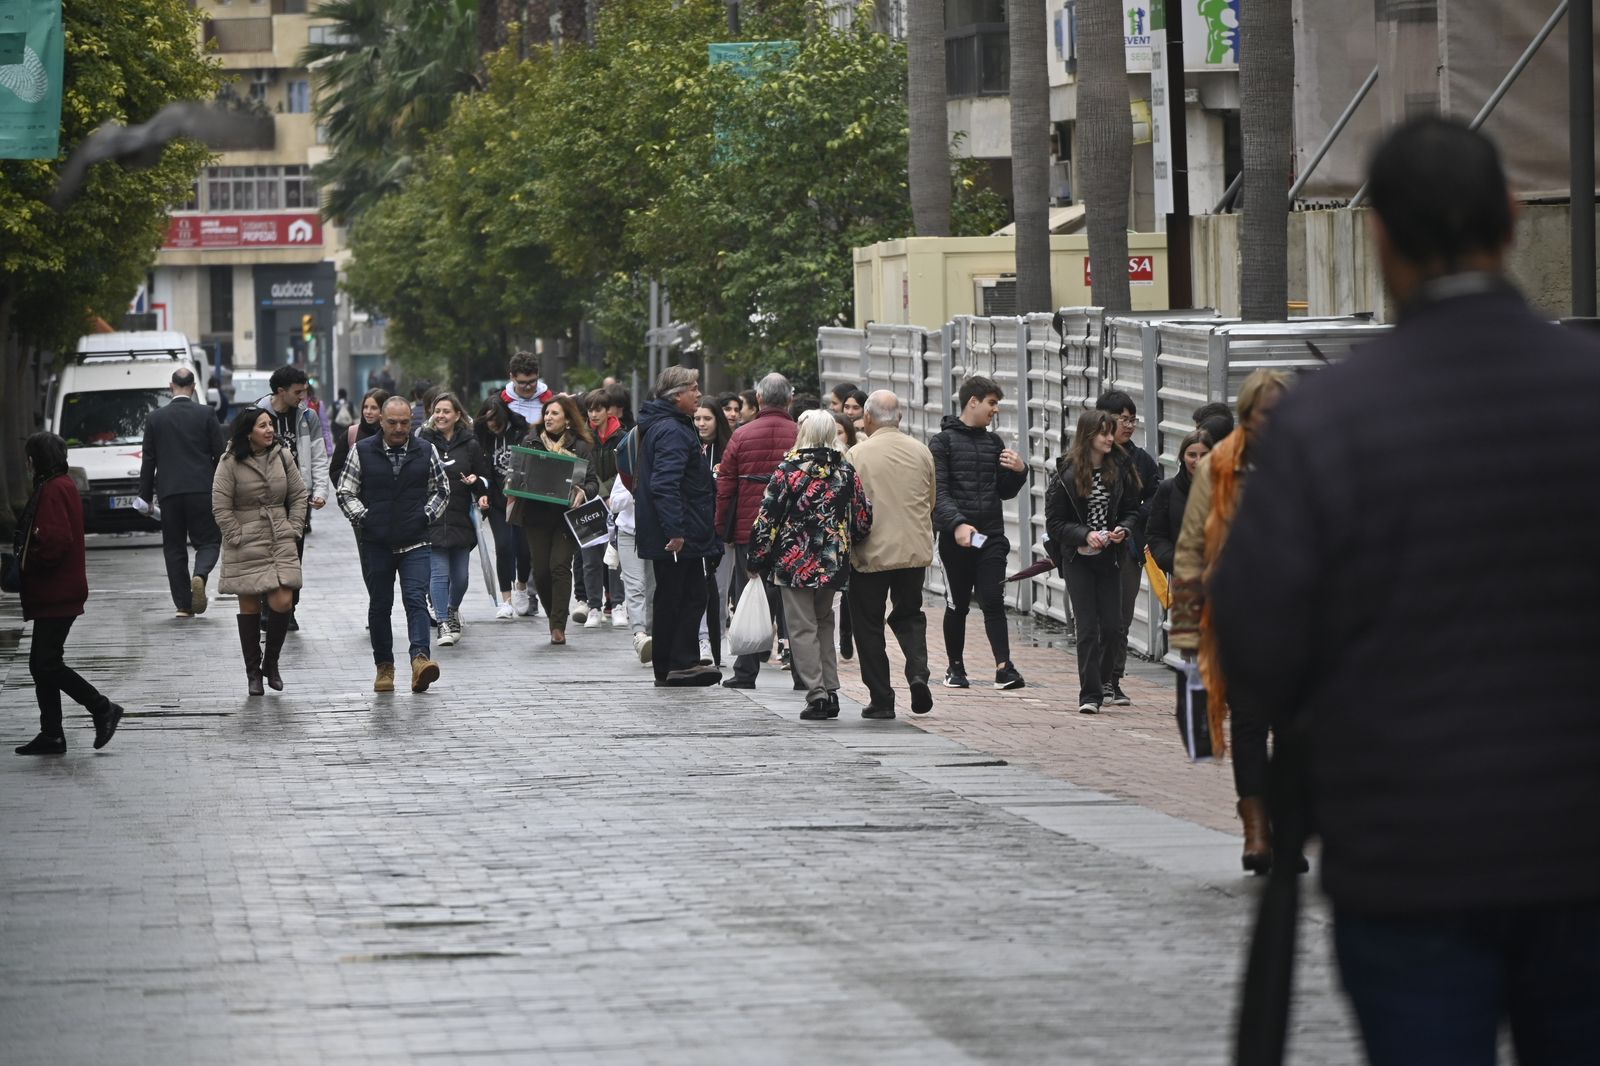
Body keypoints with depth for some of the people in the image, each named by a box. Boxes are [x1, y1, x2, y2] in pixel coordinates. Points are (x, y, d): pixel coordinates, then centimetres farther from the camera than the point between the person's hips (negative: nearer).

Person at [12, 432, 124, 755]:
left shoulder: (54, 490, -16)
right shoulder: (62, 486, 16)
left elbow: (55, 540, -24)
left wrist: (29, 559, -11)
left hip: (56, 594, -10)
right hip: (52, 594, 10)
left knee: (47, 664, -10)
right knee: (42, 664, 11)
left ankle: (103, 709, -3)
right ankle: (51, 735, 13)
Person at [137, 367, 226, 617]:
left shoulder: (155, 418, 3)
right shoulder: (206, 415, -1)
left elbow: (148, 460, 5)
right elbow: (221, 453, 0)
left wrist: (145, 496, 10)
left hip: (169, 492, 1)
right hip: (202, 491, -1)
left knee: (174, 547, 9)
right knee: (208, 541, 8)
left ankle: (183, 604, 5)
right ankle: (199, 576, -23)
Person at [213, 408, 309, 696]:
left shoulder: (282, 456, 4)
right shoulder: (230, 463, -8)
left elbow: (298, 495, 11)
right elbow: (220, 506, -7)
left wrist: (294, 529, 3)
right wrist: (237, 537, -10)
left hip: (281, 543, 3)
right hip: (246, 546, -3)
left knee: (282, 603, -9)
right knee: (250, 608, 3)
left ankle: (271, 662, 13)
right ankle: (253, 673, 12)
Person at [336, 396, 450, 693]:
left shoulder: (426, 452, 5)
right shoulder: (363, 451, 2)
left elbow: (442, 489, 15)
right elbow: (346, 492, 6)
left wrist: (427, 515, 2)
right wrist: (363, 518, -6)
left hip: (415, 545, -1)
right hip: (376, 544, 1)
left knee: (416, 600, -15)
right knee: (379, 605, 8)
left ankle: (420, 659, -27)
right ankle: (384, 666, 17)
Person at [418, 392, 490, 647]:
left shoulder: (470, 444, 7)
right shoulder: (424, 442, 3)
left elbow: (484, 477, 12)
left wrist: (477, 482, -10)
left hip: (461, 518, 2)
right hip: (431, 518, -2)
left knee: (460, 575, 7)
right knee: (439, 573, -9)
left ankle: (453, 610, 36)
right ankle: (443, 624, -6)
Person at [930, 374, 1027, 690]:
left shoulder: (994, 442, 15)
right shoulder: (942, 442, -2)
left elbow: (1004, 492, 21)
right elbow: (938, 493, -10)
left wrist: (1019, 472, 1)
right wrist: (957, 524, -24)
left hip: (991, 536, 3)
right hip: (955, 539, -3)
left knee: (993, 601, -8)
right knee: (957, 604, 7)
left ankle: (1003, 667, -14)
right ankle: (956, 667, 19)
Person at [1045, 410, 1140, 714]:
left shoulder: (1120, 469, 1)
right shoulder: (1067, 473, -7)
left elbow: (1132, 510, 9)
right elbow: (1054, 523, -5)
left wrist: (1123, 530, -12)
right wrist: (1085, 535, -19)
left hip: (1110, 558, 3)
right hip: (1078, 560, -3)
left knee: (1112, 626, 3)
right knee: (1088, 628, -6)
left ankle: (1104, 682, 26)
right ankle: (1090, 694, -3)